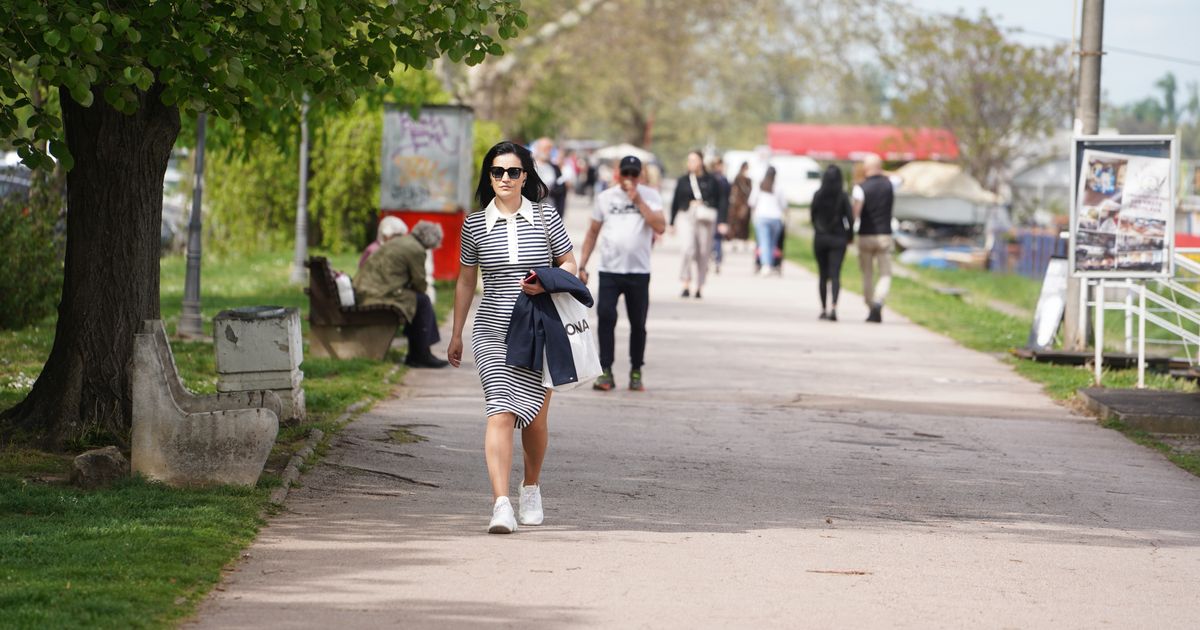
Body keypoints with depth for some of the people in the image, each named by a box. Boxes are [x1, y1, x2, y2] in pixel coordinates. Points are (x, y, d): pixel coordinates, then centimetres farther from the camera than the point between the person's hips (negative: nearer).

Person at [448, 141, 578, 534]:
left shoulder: (545, 217, 2)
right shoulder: (474, 224, 4)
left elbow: (569, 264, 9)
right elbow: (466, 281, 14)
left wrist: (546, 283, -13)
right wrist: (456, 335, 17)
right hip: (492, 333, -1)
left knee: (535, 418, 7)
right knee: (500, 412, -15)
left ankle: (531, 487, 34)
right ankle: (501, 504, -24)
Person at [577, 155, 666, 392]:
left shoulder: (649, 196, 3)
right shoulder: (605, 198, 8)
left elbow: (660, 227, -11)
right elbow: (593, 233, 14)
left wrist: (638, 201, -14)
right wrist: (582, 265, 8)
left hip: (638, 272, -1)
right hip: (609, 270, 1)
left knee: (638, 324, 4)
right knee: (606, 317, -12)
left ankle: (636, 373, 16)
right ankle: (605, 372, -8)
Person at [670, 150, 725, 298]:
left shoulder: (710, 181, 7)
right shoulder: (683, 181, 10)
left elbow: (718, 203, 7)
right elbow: (675, 202, 15)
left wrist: (721, 222, -1)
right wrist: (672, 223, 14)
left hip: (704, 219, 1)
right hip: (686, 216, -1)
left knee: (703, 253, 2)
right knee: (688, 248, -21)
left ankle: (699, 287, 14)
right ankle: (686, 284, -17)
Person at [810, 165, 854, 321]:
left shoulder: (818, 195, -3)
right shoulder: (842, 196, -9)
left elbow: (813, 216, 2)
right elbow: (850, 217, -9)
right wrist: (850, 234, 5)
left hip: (820, 238, 2)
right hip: (838, 238, -2)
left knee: (823, 275, 12)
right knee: (835, 275, -5)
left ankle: (824, 309, 16)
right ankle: (833, 307, -22)